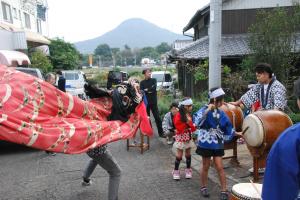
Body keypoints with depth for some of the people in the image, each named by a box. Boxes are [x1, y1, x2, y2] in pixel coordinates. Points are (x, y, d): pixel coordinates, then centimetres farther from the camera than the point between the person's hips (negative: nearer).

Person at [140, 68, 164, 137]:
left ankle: (161, 132, 1)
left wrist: (147, 90, -6)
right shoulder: (142, 82, 7)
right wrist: (150, 90, -13)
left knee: (157, 117, -3)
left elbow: (154, 88, -10)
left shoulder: (153, 80, 6)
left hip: (153, 102, -1)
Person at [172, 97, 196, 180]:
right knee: (179, 155, 0)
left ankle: (188, 170, 27)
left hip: (188, 137, 5)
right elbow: (178, 127, -20)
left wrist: (190, 123, -16)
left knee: (188, 154, 12)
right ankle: (176, 171, 14)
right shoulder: (178, 115, -16)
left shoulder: (190, 115, 2)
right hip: (181, 137, -5)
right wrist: (187, 123, -22)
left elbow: (193, 128, 3)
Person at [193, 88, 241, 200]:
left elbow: (227, 128, 15)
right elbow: (196, 122, -32)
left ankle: (224, 190, 14)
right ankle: (203, 187, 29)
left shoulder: (220, 113, 4)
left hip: (217, 144, 4)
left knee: (219, 167, 3)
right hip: (206, 144, -4)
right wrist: (207, 110, -33)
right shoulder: (204, 110, -13)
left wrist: (235, 133, 10)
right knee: (206, 166, 11)